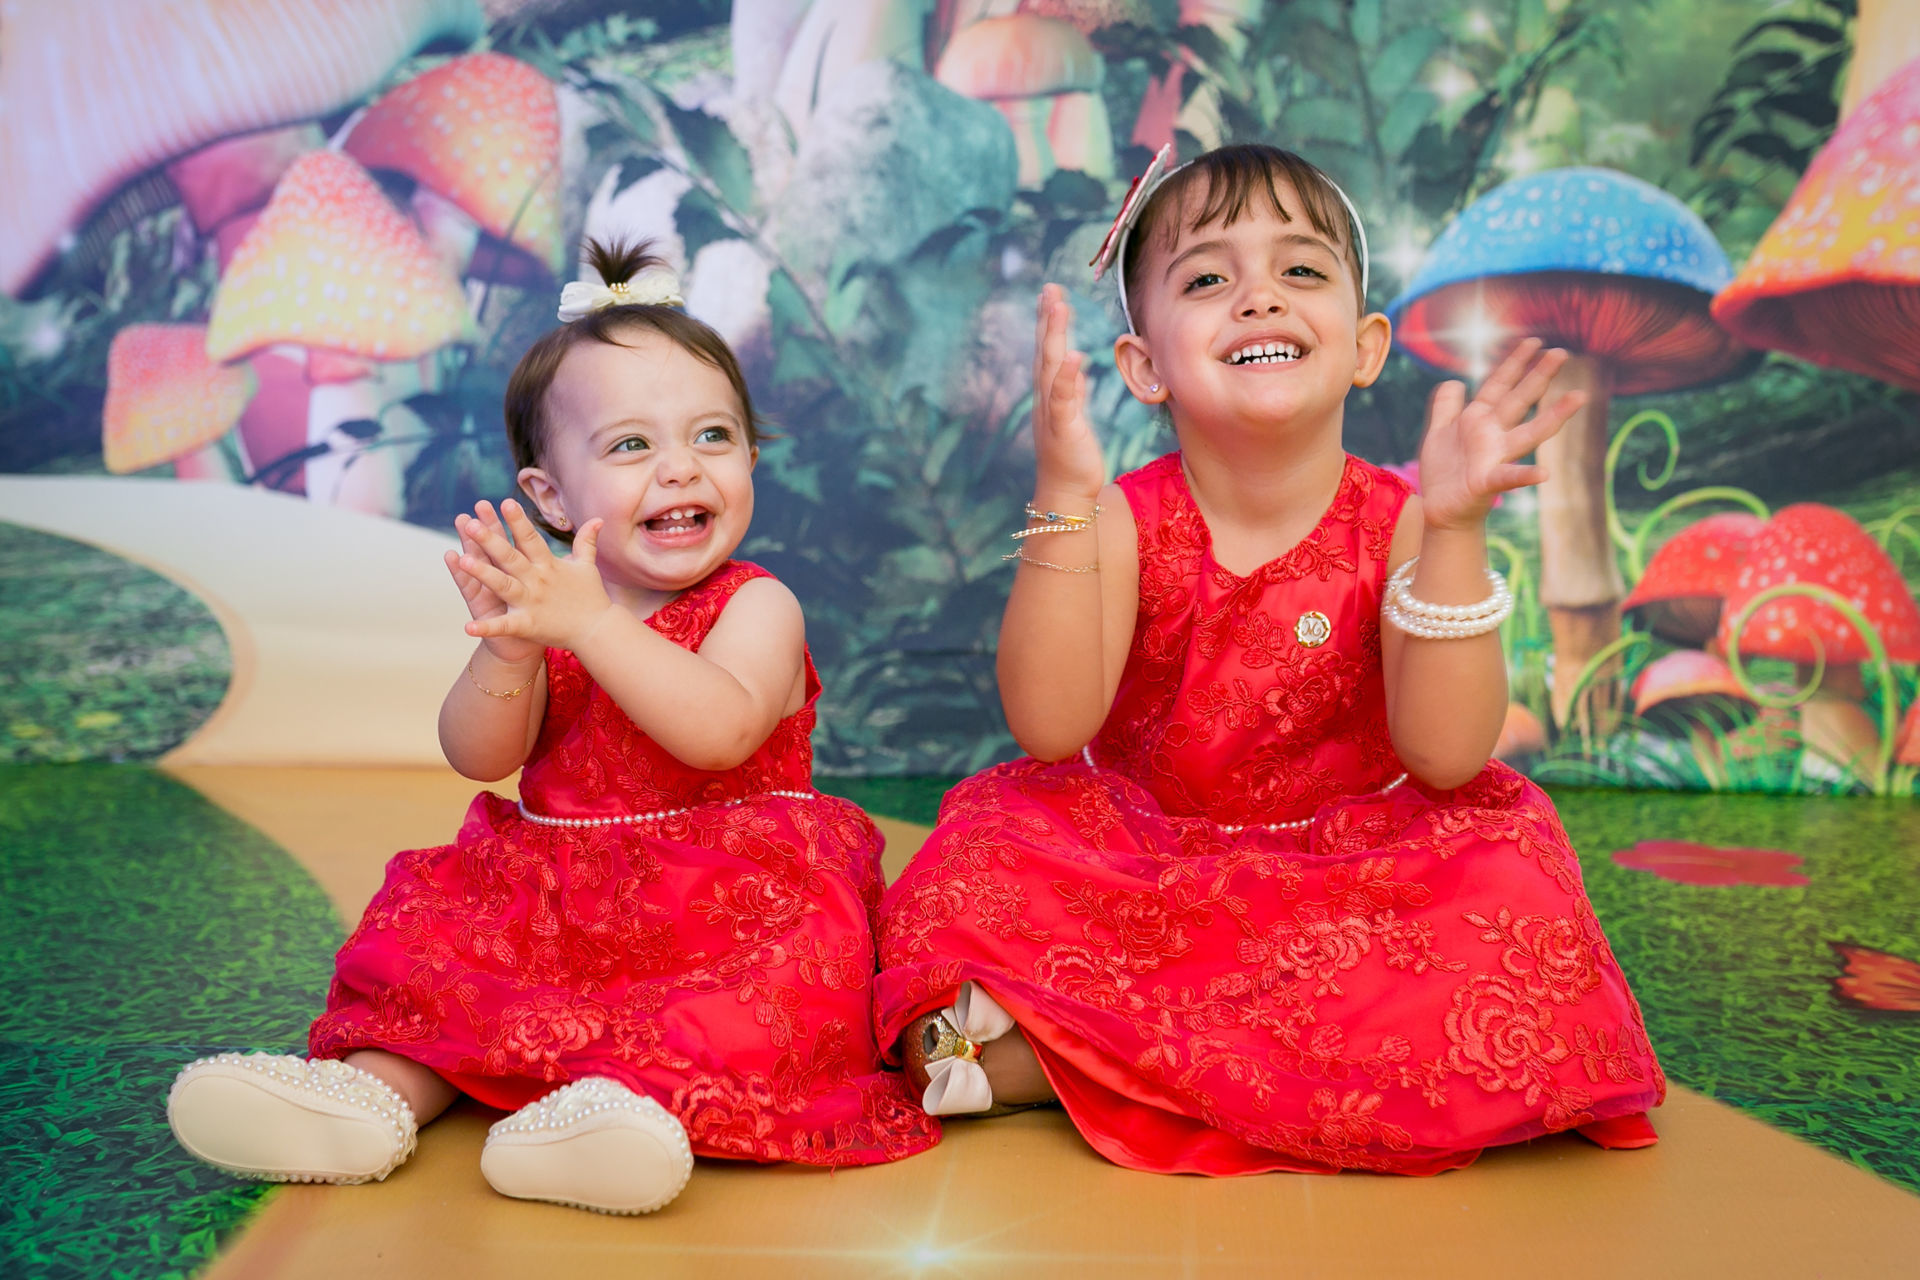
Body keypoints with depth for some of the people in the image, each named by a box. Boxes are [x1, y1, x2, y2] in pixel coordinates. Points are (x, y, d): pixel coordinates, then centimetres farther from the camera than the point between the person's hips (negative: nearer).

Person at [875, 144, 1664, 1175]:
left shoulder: (1397, 527, -9)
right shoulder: (1125, 522, -9)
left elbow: (1446, 754, -21)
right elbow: (1051, 726, -24)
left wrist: (1455, 529, -31)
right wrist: (1062, 499, -32)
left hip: (1352, 878, 2)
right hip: (1133, 876, -2)